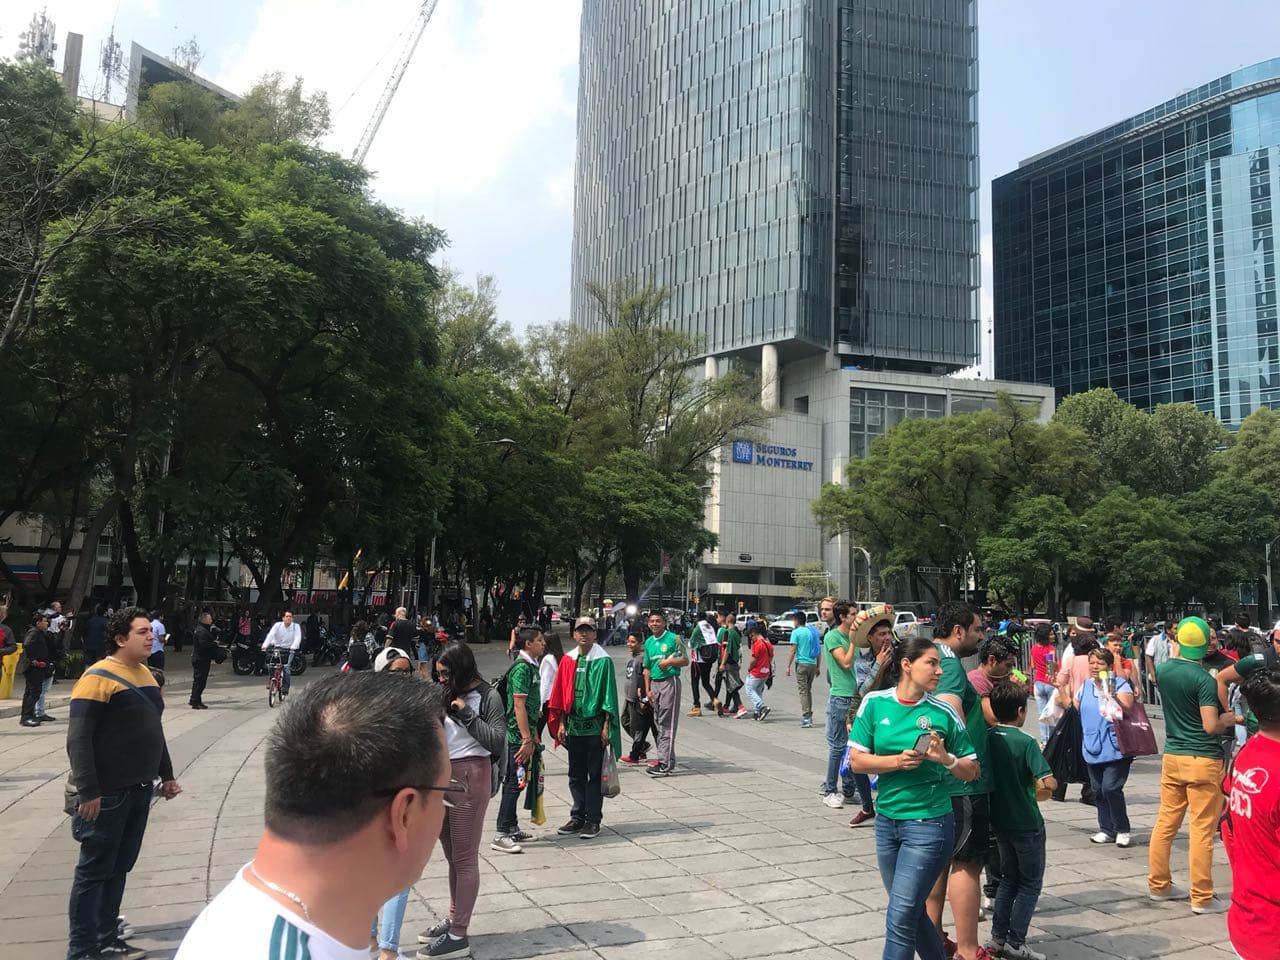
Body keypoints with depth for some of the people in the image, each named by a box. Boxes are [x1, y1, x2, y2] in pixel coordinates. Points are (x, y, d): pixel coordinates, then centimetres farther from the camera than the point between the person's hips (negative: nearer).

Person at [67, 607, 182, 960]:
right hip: (107, 795, -8)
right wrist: (87, 792, -23)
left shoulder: (145, 673, 11)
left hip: (140, 791, 8)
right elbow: (78, 739, -20)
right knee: (94, 872, 4)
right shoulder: (98, 677, -16)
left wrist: (166, 775, 21)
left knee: (119, 868, 16)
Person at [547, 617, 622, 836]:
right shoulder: (568, 661, 5)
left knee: (594, 775, 3)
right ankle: (578, 817, 23)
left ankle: (593, 820, 12)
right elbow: (561, 695, 9)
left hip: (595, 726, -4)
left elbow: (608, 695, -7)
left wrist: (606, 726, -10)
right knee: (575, 775, 12)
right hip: (573, 725, 4)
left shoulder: (603, 661, -6)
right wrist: (561, 723, 5)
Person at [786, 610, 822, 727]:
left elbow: (793, 651, -11)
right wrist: (818, 667, 18)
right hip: (813, 664, 6)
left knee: (803, 690, -3)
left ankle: (806, 717, -9)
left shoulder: (796, 632, -7)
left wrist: (788, 666, -6)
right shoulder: (813, 631, 11)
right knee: (809, 689, 16)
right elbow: (818, 650, 13)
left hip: (802, 664, -6)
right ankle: (809, 716, 19)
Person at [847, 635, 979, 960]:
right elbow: (857, 760, -4)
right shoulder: (875, 703, -3)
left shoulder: (943, 712, -6)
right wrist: (898, 761, -18)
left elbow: (971, 771, 2)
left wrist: (945, 758, -18)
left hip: (929, 824, -3)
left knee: (900, 919, -6)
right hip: (887, 820, 4)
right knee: (912, 910, 19)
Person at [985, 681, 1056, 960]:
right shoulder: (1026, 743, -19)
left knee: (1009, 877, 20)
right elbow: (1048, 783, -24)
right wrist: (1036, 792, -3)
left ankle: (998, 937, 20)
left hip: (1000, 820, 6)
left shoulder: (987, 739, -3)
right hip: (1027, 823, -6)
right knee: (1031, 883, 9)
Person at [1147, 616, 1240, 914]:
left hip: (1171, 756, 6)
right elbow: (1211, 726, -18)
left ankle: (1158, 885, 21)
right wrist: (1230, 719, 0)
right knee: (1202, 830, 1)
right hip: (1203, 760, -6)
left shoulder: (1163, 670, 2)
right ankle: (1201, 898, 6)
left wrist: (1176, 652, 32)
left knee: (1165, 822, 13)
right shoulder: (1204, 680, -16)